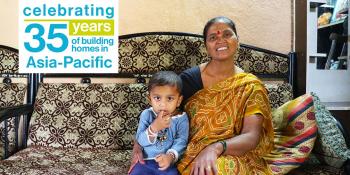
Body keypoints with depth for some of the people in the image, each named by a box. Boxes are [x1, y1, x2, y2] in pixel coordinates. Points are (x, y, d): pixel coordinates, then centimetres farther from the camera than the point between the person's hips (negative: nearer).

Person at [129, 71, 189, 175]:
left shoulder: (181, 118, -5)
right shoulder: (146, 115, -2)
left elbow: (181, 141, -13)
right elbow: (140, 141, -7)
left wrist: (171, 156, -32)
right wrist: (154, 127, -24)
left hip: (168, 163, -1)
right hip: (145, 161, 2)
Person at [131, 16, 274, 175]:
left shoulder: (251, 86, -2)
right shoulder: (190, 78, -1)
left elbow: (251, 137, -11)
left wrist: (216, 148, -30)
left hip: (234, 156, 0)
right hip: (191, 154, 1)